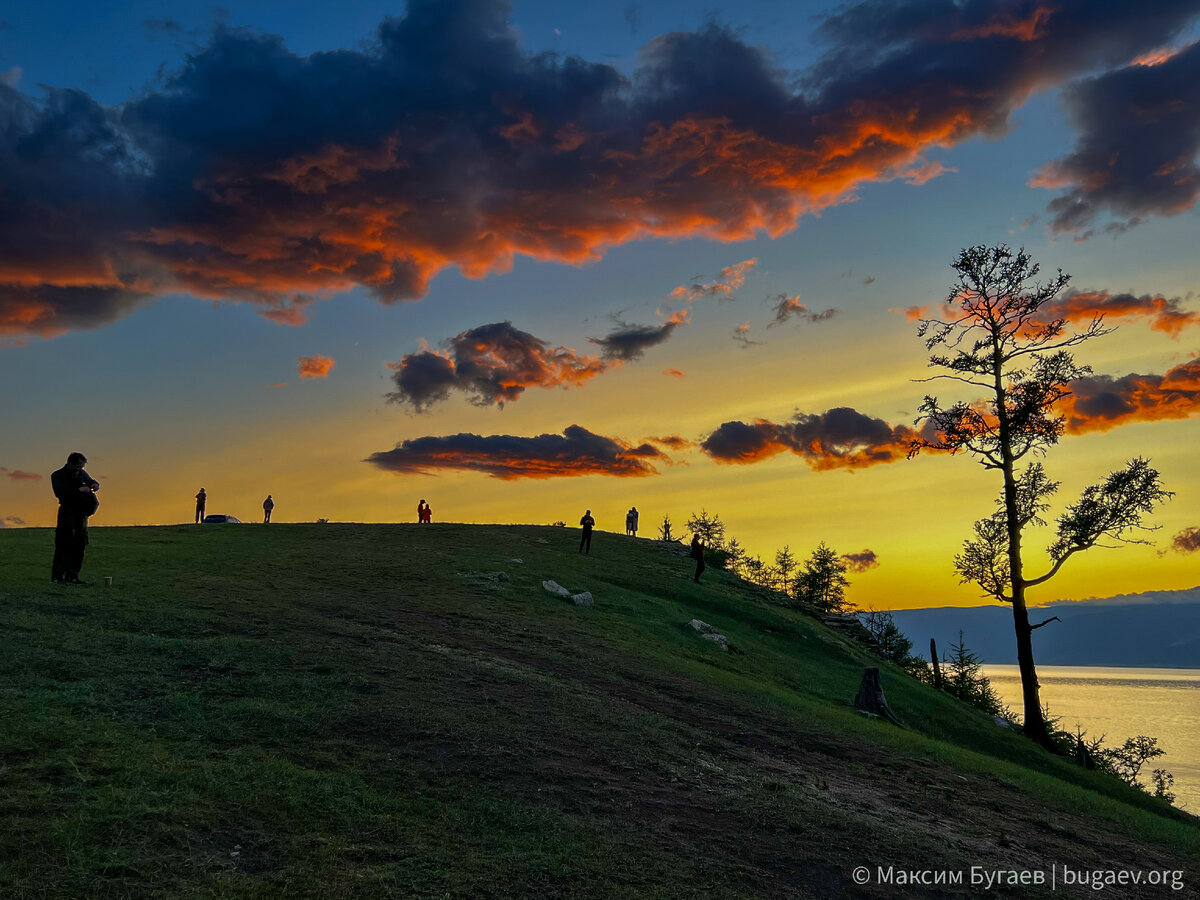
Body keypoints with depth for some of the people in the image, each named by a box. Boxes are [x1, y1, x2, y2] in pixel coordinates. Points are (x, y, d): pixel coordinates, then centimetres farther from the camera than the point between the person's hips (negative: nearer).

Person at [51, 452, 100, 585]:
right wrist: (78, 490, -23)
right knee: (64, 545, -11)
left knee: (79, 545, 5)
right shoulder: (57, 476, -2)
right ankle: (57, 576, -11)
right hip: (67, 513, -6)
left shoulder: (81, 473, 15)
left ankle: (72, 576, 11)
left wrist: (94, 484, 5)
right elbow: (60, 493, -16)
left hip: (81, 514, 6)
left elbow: (90, 481, 30)